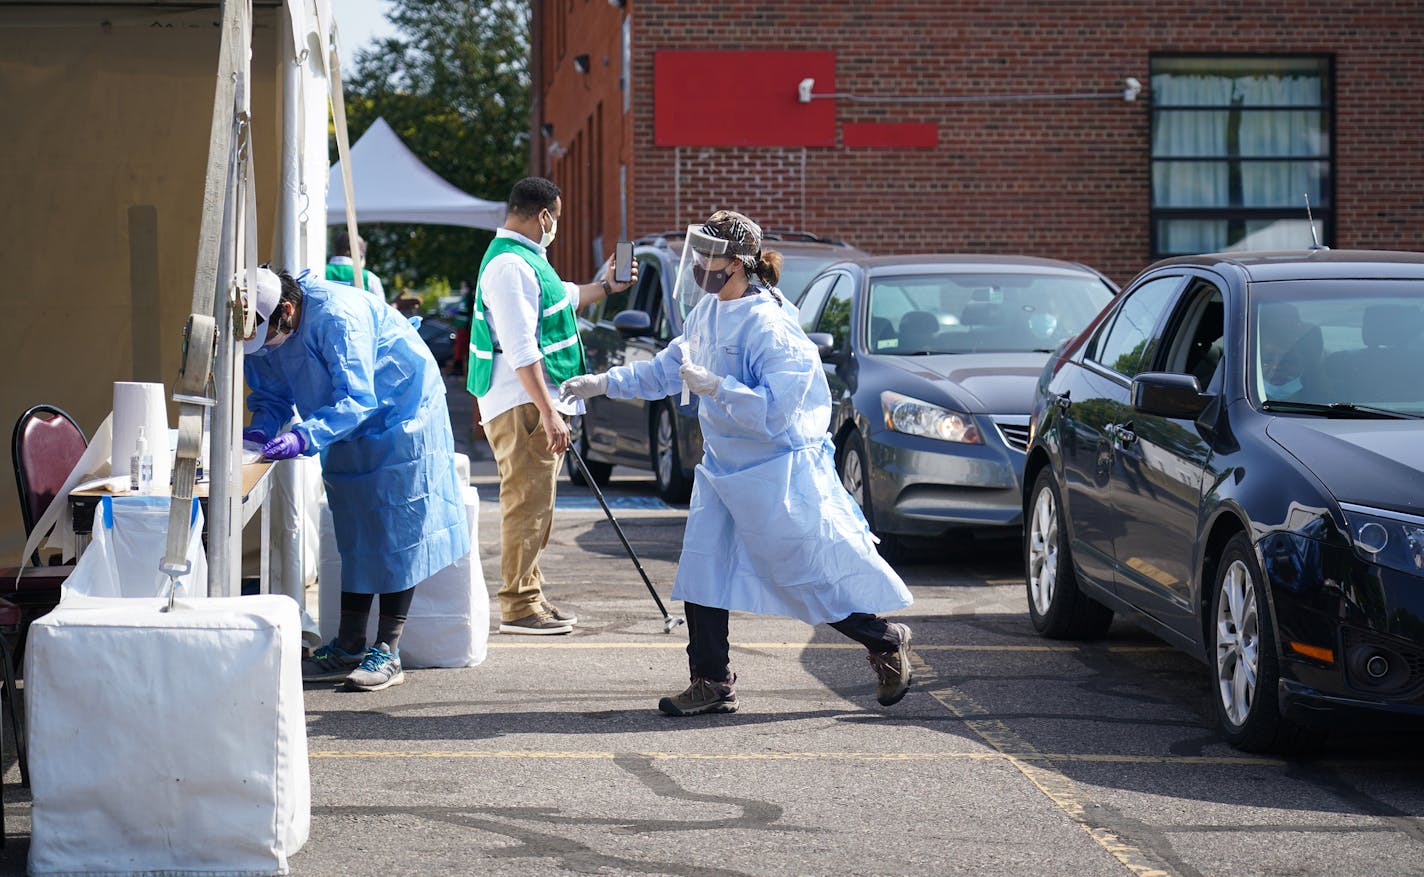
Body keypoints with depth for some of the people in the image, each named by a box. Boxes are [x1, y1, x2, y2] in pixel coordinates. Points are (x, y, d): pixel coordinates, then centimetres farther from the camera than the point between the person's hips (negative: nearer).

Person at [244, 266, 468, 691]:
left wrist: (304, 437, -50)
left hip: (400, 414, -8)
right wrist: (261, 430, -22)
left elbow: (356, 399, -38)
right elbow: (272, 396, 0)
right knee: (353, 532, 10)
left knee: (397, 531, -7)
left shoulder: (335, 316, -34)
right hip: (349, 432, 8)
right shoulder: (262, 336, -10)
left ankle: (387, 653, -5)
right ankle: (348, 647, 15)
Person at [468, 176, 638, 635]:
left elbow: (561, 299, 38)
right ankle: (518, 607, -8)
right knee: (527, 503, -10)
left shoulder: (527, 259, 16)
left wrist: (605, 287, 49)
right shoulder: (509, 266, -18)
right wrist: (548, 412, -27)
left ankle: (530, 596, 23)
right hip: (522, 406, -11)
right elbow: (521, 350, -25)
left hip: (538, 403, 11)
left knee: (535, 503, 16)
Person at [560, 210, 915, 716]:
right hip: (723, 466, 8)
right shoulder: (708, 313, 5)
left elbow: (774, 411, -27)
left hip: (779, 470, -8)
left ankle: (886, 643, 20)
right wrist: (603, 384, 13)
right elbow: (667, 369, 18)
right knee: (702, 571, 3)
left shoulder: (769, 327, -22)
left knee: (811, 572, -1)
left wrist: (714, 387, -31)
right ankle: (712, 683, 11)